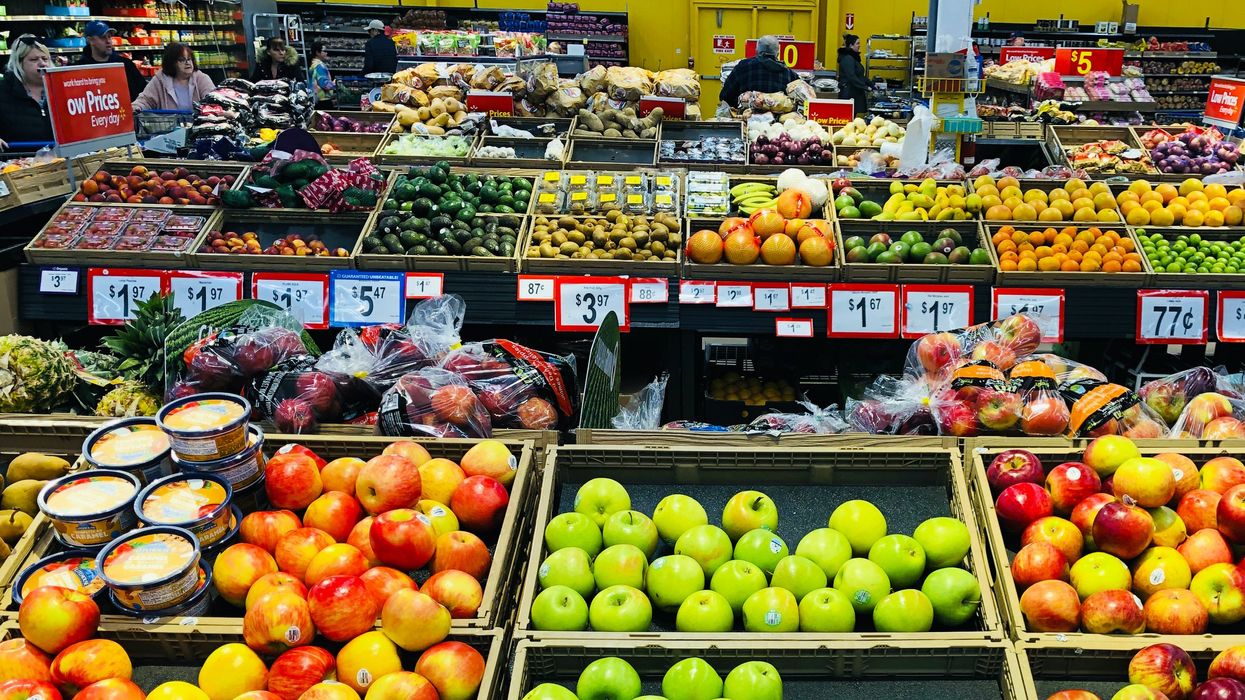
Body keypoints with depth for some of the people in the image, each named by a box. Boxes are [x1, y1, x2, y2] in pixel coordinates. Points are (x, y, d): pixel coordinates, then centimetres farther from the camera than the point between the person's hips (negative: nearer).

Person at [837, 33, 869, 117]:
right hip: (849, 94, -10)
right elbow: (851, 77, -22)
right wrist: (865, 87, -22)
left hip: (855, 94, 10)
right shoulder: (847, 58, -15)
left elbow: (860, 75, 25)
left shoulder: (853, 57, 18)